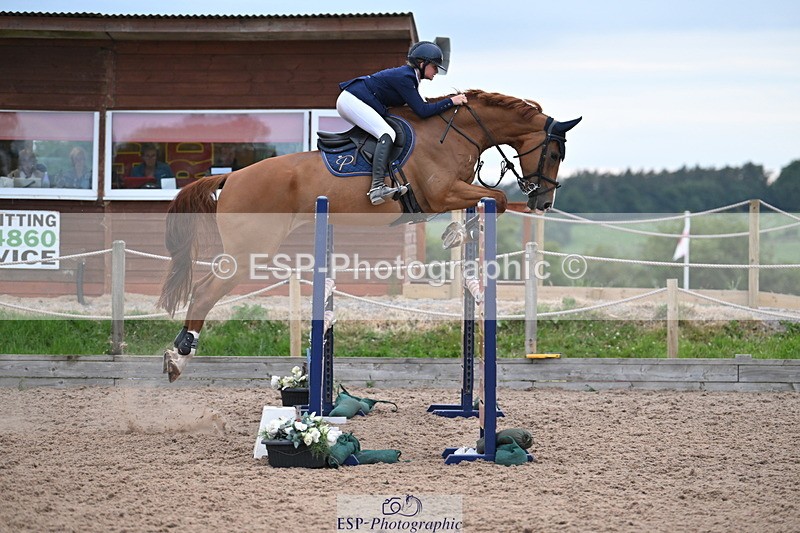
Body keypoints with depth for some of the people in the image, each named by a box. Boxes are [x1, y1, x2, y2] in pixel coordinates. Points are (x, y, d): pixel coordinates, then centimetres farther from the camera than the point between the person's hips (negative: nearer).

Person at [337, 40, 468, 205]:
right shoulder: (404, 77, -16)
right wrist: (451, 101, -15)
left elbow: (419, 106, 22)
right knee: (387, 134, -23)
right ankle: (377, 187, -38)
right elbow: (422, 111, -19)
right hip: (352, 101, -11)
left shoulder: (409, 75, 13)